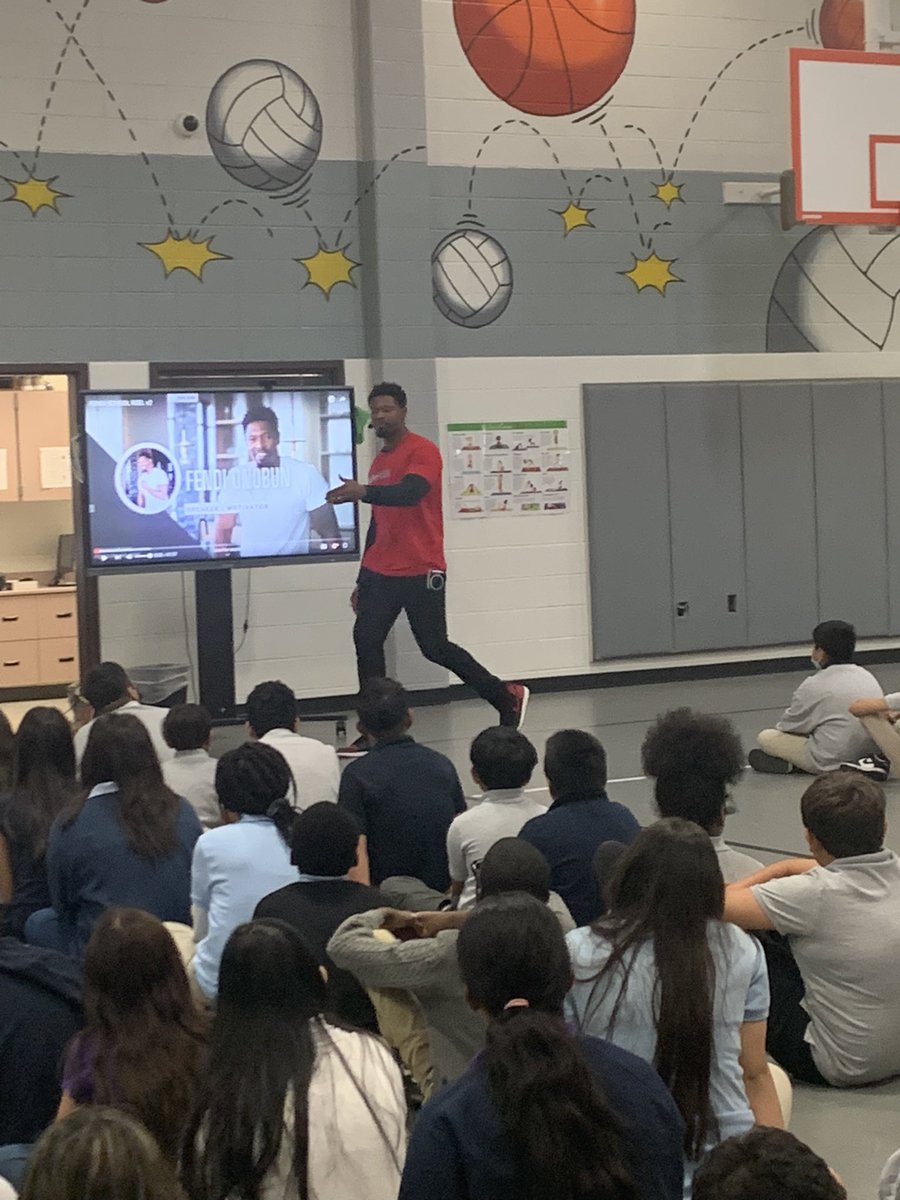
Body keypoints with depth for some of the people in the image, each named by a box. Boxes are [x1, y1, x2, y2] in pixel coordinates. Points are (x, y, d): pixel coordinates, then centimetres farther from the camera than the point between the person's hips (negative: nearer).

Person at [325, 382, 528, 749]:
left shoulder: (423, 451, -7)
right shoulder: (378, 462, 16)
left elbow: (410, 492, -27)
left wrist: (364, 492, -42)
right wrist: (362, 580, 22)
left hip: (421, 573, -7)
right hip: (380, 573, 7)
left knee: (435, 647, -1)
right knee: (366, 639, -7)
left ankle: (507, 697, 18)